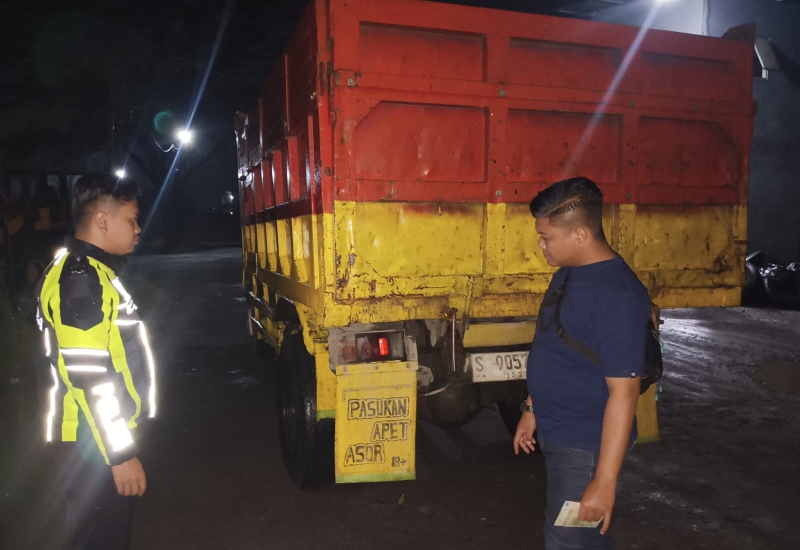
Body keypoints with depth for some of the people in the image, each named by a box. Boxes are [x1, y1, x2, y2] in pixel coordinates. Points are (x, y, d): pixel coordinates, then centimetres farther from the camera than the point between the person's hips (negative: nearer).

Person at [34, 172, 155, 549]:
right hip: (91, 445, -10)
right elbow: (89, 377, -26)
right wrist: (121, 454, -22)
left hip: (102, 437, 10)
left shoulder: (89, 270, 13)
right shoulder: (80, 278, -21)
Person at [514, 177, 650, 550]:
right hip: (556, 435, 8)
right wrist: (532, 410, 17)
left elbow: (623, 392, -25)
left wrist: (605, 481, -23)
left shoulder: (618, 295, -25)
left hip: (585, 446, -8)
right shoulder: (567, 274, 3)